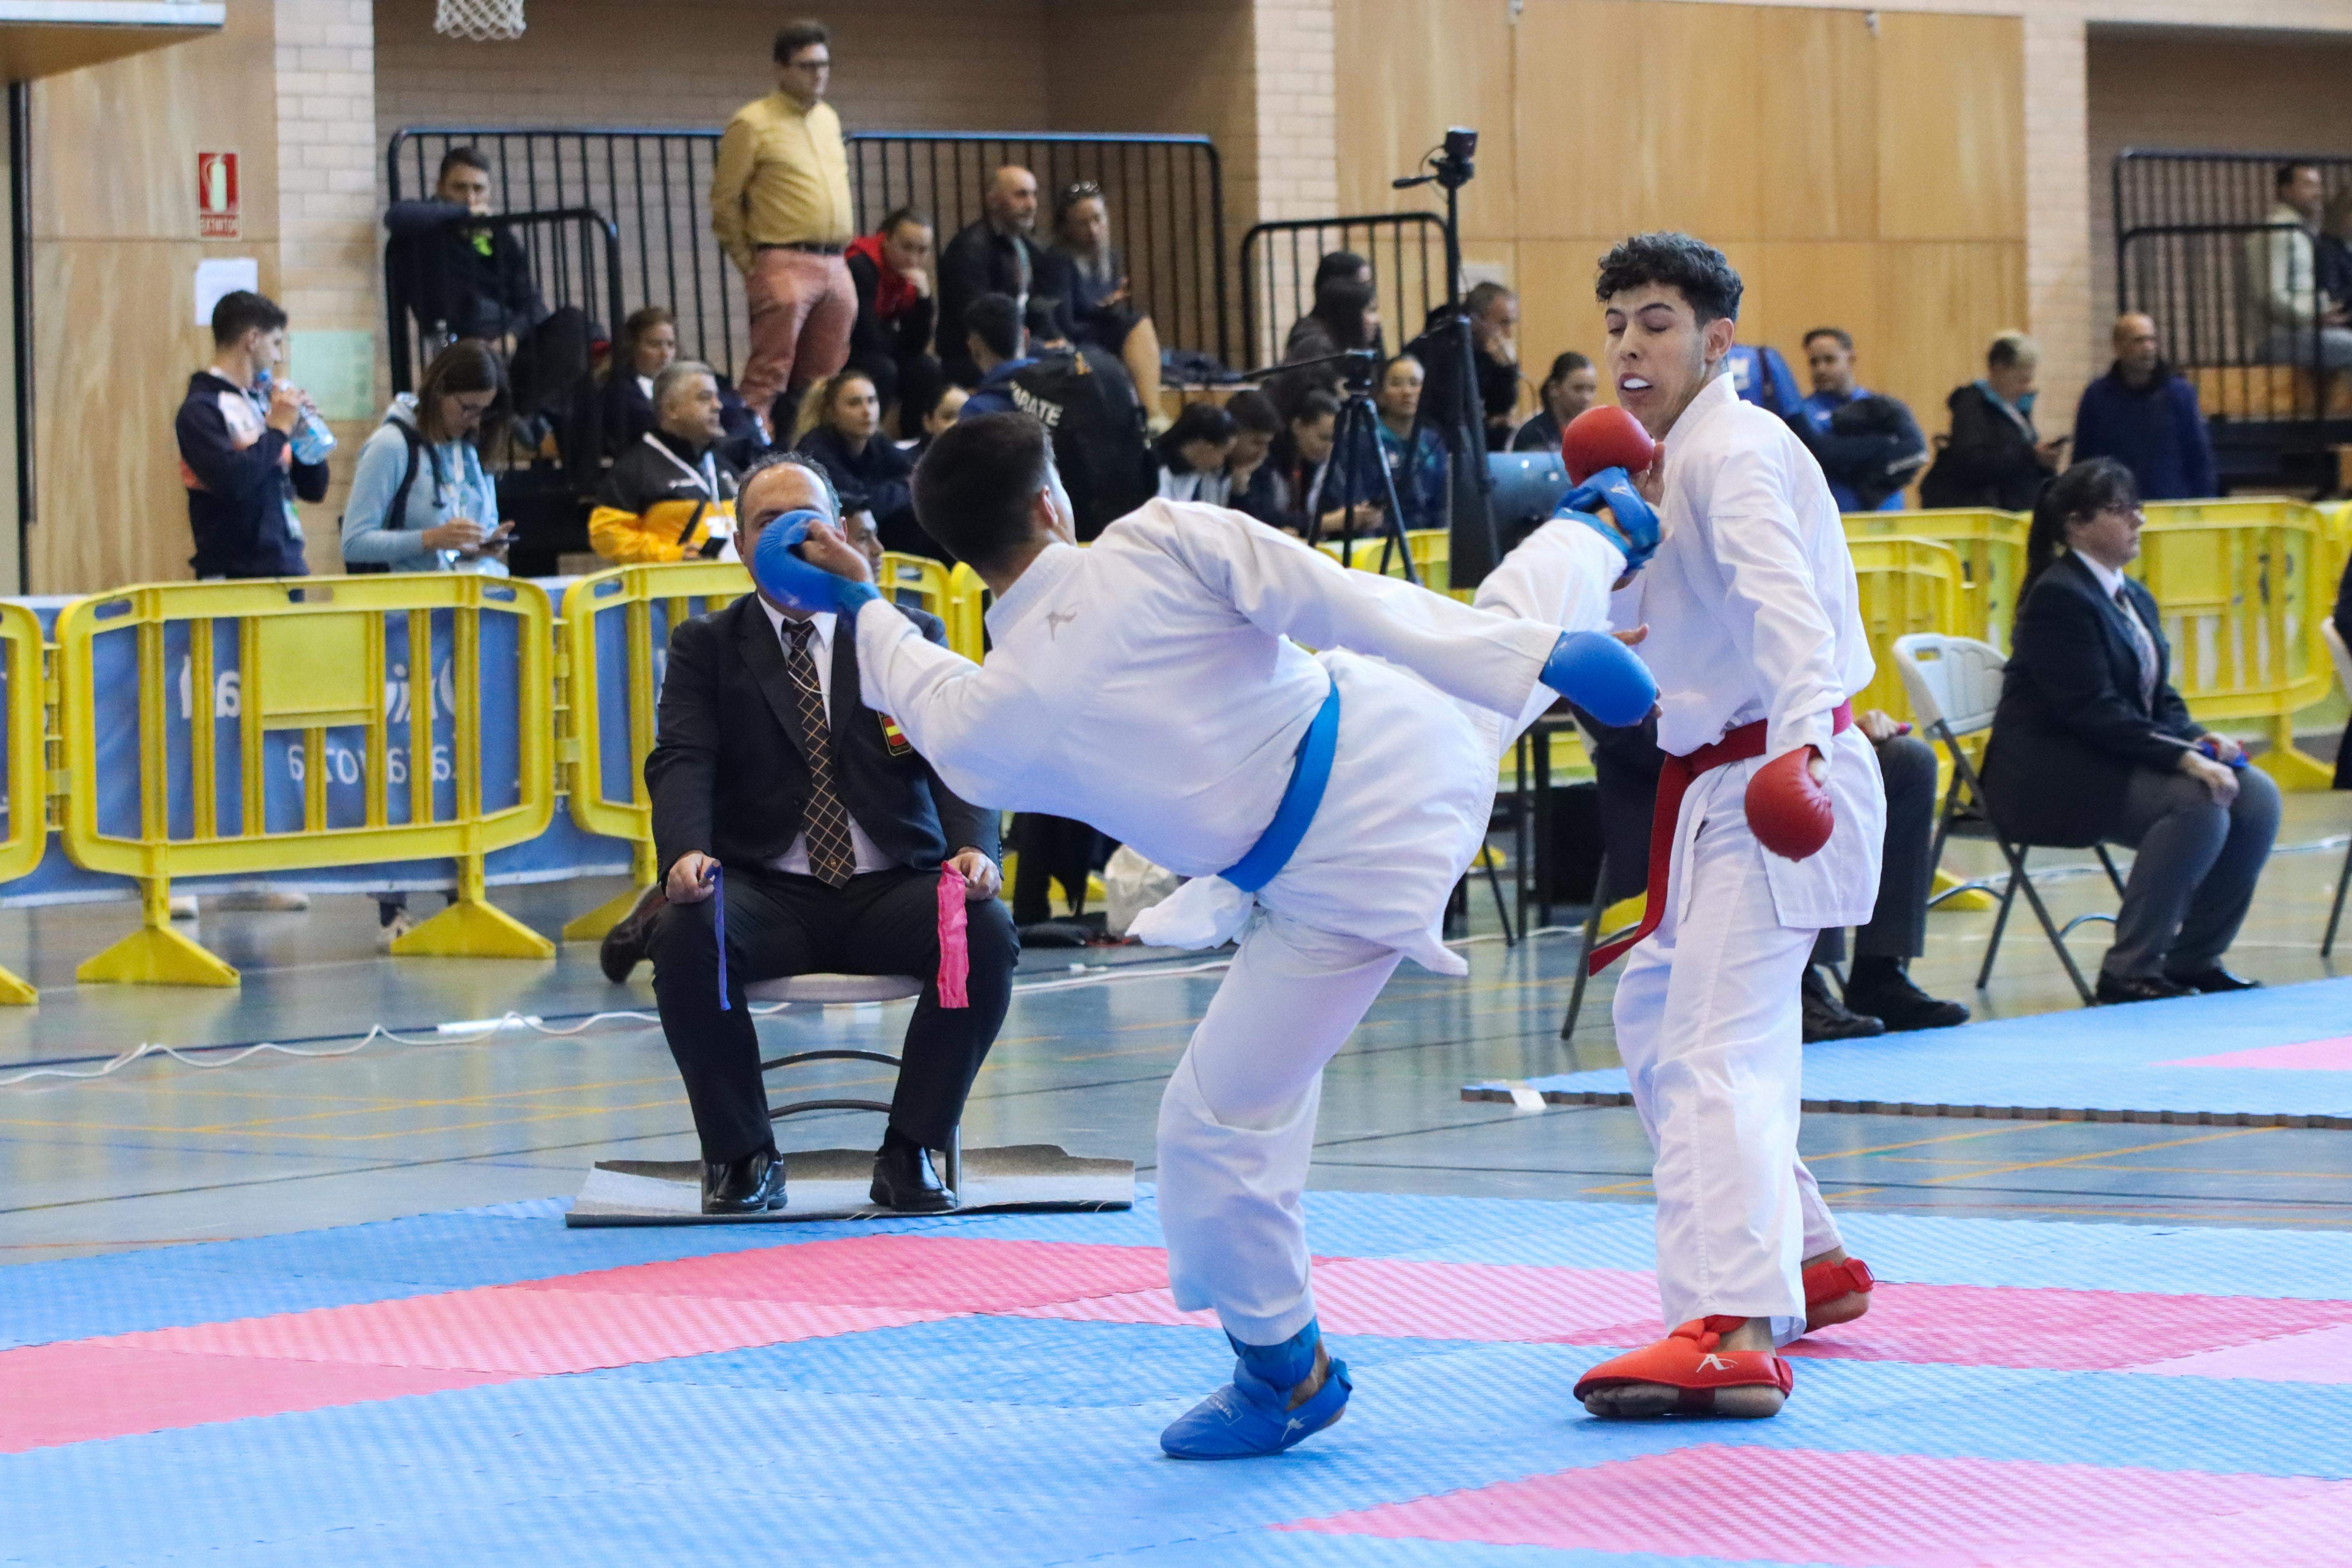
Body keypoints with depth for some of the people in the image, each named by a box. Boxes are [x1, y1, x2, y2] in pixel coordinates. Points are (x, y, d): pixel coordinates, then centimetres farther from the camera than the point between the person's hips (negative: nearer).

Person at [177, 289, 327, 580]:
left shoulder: (262, 401, 15)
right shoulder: (200, 410, -8)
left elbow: (314, 490, 20)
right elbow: (232, 482, -24)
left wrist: (307, 430, 4)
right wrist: (278, 430, -11)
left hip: (289, 567, 7)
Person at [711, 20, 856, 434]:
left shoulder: (829, 120, 17)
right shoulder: (753, 124, -4)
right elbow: (725, 202, -4)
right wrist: (751, 266, -3)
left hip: (835, 268, 7)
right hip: (784, 264, -7)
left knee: (824, 381, 7)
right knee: (769, 378, -12)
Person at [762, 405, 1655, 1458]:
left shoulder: (979, 722, -12)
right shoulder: (1163, 543, -15)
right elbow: (1350, 603, -17)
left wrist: (860, 603, 30)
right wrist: (1530, 653, -17)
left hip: (1350, 875, -3)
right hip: (1404, 732, 3)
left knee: (1216, 1124, 10)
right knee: (1492, 632, 37)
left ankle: (1286, 1374, 23)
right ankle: (1599, 537, 69)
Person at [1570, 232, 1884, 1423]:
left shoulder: (1735, 453, -14)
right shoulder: (1684, 457, 17)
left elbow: (1785, 603, -32)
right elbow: (1631, 609, 21)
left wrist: (1800, 743, -48)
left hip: (1774, 785, -11)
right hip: (1720, 783, 11)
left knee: (1720, 1048, -22)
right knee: (1655, 1022, 23)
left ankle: (1732, 1332, -35)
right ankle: (1807, 1261, 34)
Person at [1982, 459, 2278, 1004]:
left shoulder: (2135, 599, 16)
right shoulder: (2060, 597, -14)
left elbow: (2159, 700, 17)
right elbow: (2094, 710, -22)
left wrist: (2200, 740, -5)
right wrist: (2184, 758, -27)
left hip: (2119, 761, 9)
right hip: (2051, 774, -9)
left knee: (2257, 796, -9)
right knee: (2199, 803, -29)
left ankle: (2193, 958, 0)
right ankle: (2129, 971, -21)